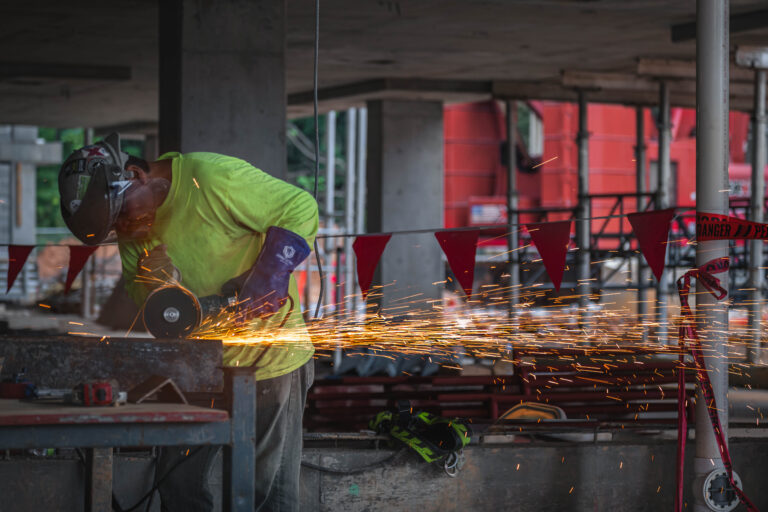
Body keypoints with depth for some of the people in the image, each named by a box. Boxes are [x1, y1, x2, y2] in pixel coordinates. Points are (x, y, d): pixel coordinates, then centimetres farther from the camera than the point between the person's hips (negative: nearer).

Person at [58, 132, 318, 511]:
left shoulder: (216, 178, -20)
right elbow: (139, 301, 6)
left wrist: (271, 273, -27)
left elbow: (301, 208, -16)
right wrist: (150, 280, -17)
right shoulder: (133, 228, 1)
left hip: (269, 359, -7)